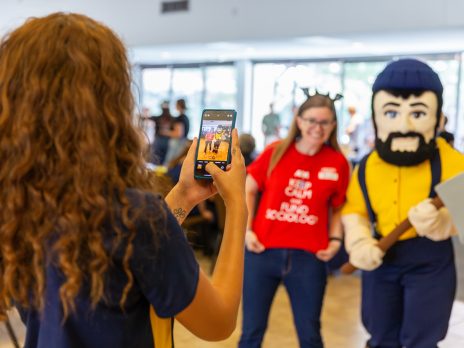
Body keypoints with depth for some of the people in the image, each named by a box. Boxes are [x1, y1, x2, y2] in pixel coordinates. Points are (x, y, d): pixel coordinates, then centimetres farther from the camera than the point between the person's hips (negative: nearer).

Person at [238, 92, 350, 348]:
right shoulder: (275, 152, 0)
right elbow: (248, 191, 8)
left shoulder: (338, 163, 0)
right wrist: (246, 230, -2)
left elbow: (338, 208, 12)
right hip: (263, 251, 0)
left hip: (308, 257, 0)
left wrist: (335, 240, -2)